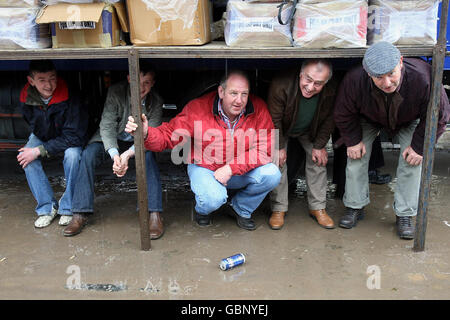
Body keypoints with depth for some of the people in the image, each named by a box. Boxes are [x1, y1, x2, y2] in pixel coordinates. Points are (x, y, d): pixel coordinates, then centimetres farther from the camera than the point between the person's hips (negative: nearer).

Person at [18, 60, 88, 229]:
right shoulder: (26, 99, -18)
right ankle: (47, 207, -12)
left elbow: (74, 136, -30)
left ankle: (68, 207, -15)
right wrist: (33, 148, -15)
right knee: (26, 158, -25)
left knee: (72, 155, -34)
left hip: (69, 139, -3)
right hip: (42, 136, 4)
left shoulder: (69, 98, -31)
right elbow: (34, 128, 2)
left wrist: (40, 151, -32)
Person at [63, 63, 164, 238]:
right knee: (88, 154, -25)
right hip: (112, 140, 1)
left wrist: (127, 154, -37)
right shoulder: (115, 92, -19)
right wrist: (114, 155, -39)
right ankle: (80, 214, -19)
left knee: (148, 155, -32)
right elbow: (107, 125, -22)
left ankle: (155, 215, -31)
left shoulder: (155, 101, -16)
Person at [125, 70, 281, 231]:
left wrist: (231, 168, -26)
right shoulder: (197, 109, -18)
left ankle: (241, 209, 8)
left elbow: (266, 149, -18)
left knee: (272, 174, -23)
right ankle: (202, 210, 10)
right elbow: (168, 136, -15)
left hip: (241, 171, 3)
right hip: (204, 168, -3)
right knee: (213, 198, -34)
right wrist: (146, 134, -38)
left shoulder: (258, 108, -15)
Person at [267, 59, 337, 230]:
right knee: (278, 161, -11)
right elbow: (274, 120, -26)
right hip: (282, 130, -2)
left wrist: (319, 145, -9)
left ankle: (318, 208, 10)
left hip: (310, 131, 3)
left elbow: (328, 120, -10)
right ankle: (278, 209, 2)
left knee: (319, 160, -3)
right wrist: (279, 147, -18)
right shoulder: (280, 85, -40)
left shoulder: (331, 92, -30)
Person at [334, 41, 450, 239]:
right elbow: (344, 115, -16)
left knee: (412, 161, -12)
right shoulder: (354, 80, -40)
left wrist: (419, 146, -19)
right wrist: (353, 140, -13)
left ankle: (405, 215, 2)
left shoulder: (422, 78, -43)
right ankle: (354, 207, 11)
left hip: (409, 121, -1)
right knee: (356, 154, -7)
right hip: (368, 119, 1)